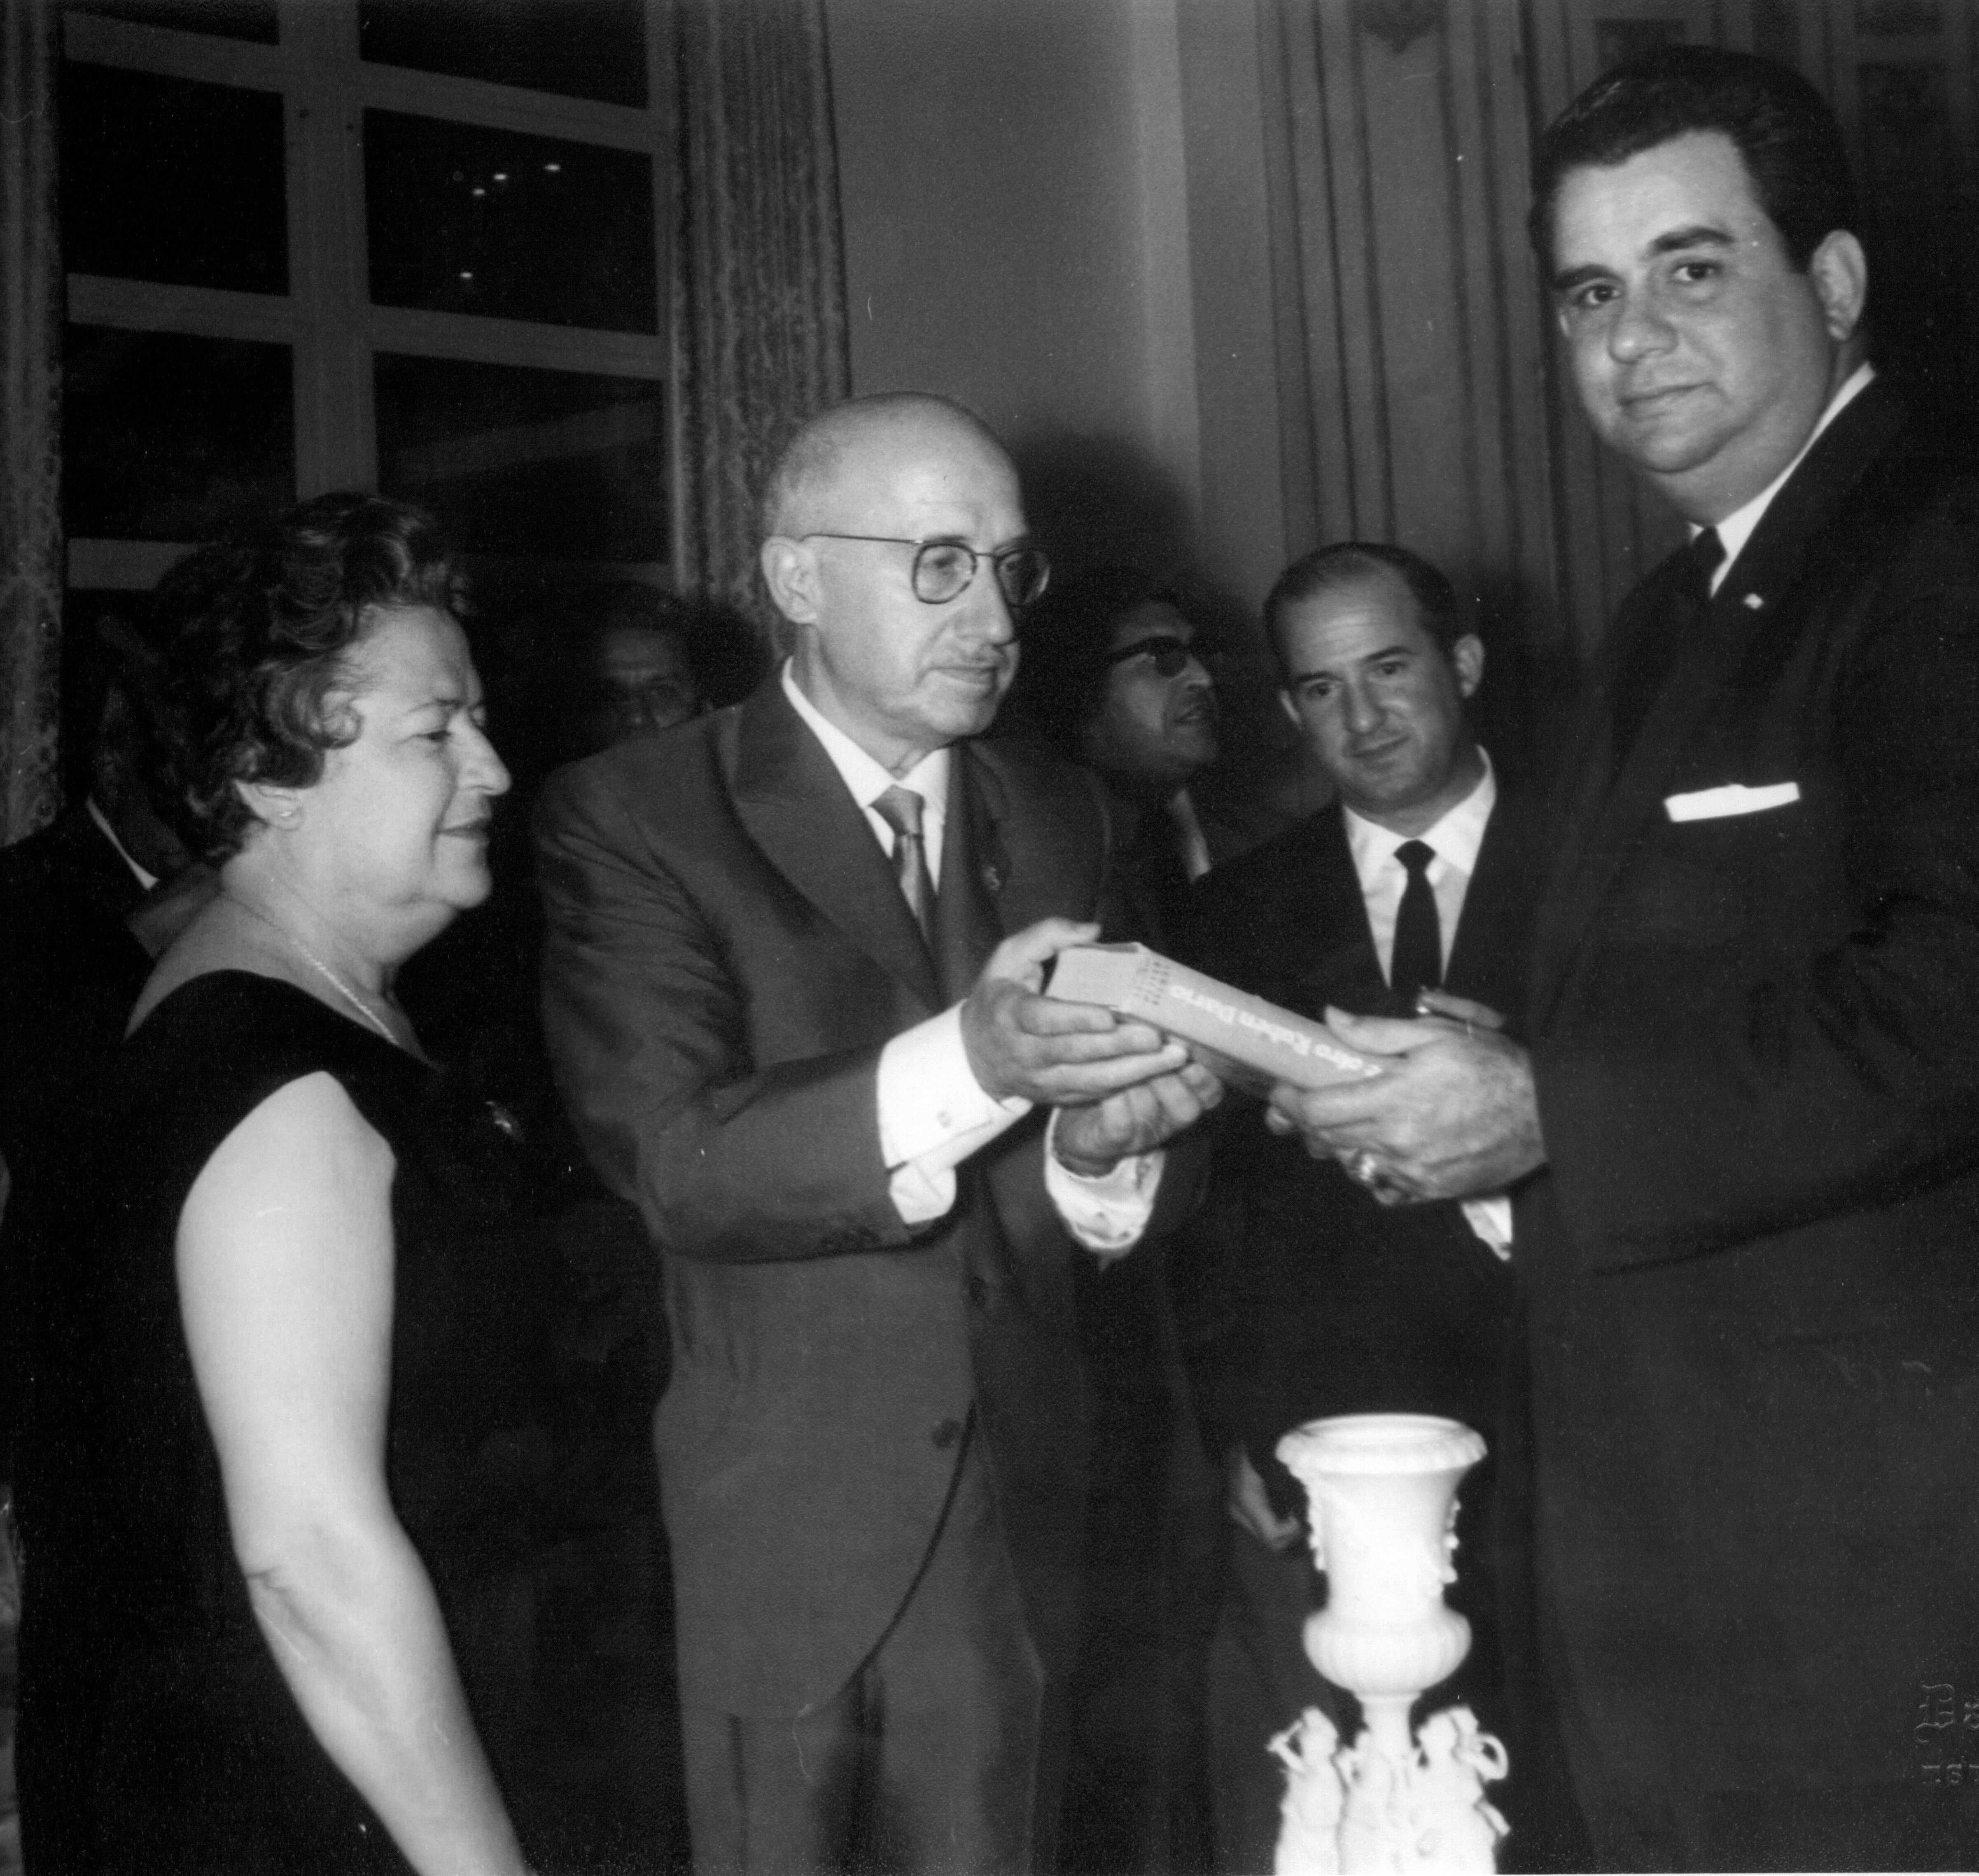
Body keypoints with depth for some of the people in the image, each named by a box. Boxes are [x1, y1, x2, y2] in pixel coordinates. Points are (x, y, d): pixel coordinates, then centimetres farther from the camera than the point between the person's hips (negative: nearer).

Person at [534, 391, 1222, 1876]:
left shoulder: (1059, 817, 7)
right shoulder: (633, 819, -8)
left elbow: (1060, 1208, 4)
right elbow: (673, 1156, -20)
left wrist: (1097, 1145, -20)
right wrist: (964, 1065, -33)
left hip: (1015, 1521, 4)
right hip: (761, 1545, -4)